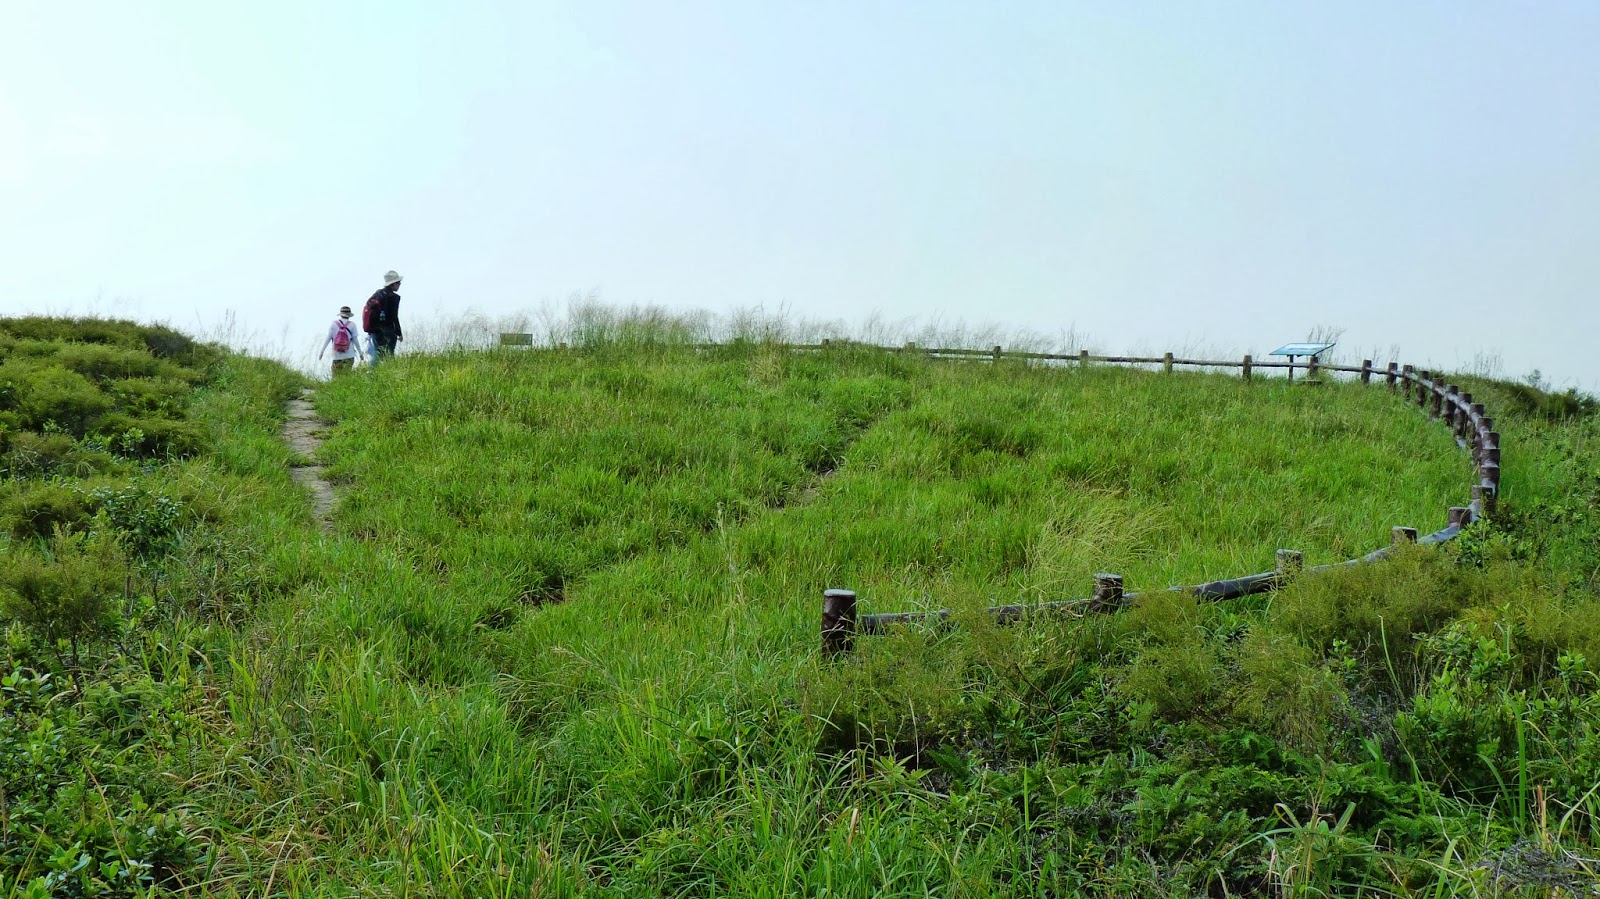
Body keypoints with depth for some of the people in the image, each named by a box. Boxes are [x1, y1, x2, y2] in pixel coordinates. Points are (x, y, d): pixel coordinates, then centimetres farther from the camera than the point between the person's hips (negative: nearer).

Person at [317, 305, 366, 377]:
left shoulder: (334, 324, 1)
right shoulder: (352, 325, -2)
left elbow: (328, 339, 1)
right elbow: (355, 340, 0)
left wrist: (322, 351, 8)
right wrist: (360, 353, 11)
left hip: (336, 356, 1)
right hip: (349, 356, -1)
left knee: (336, 377, 5)